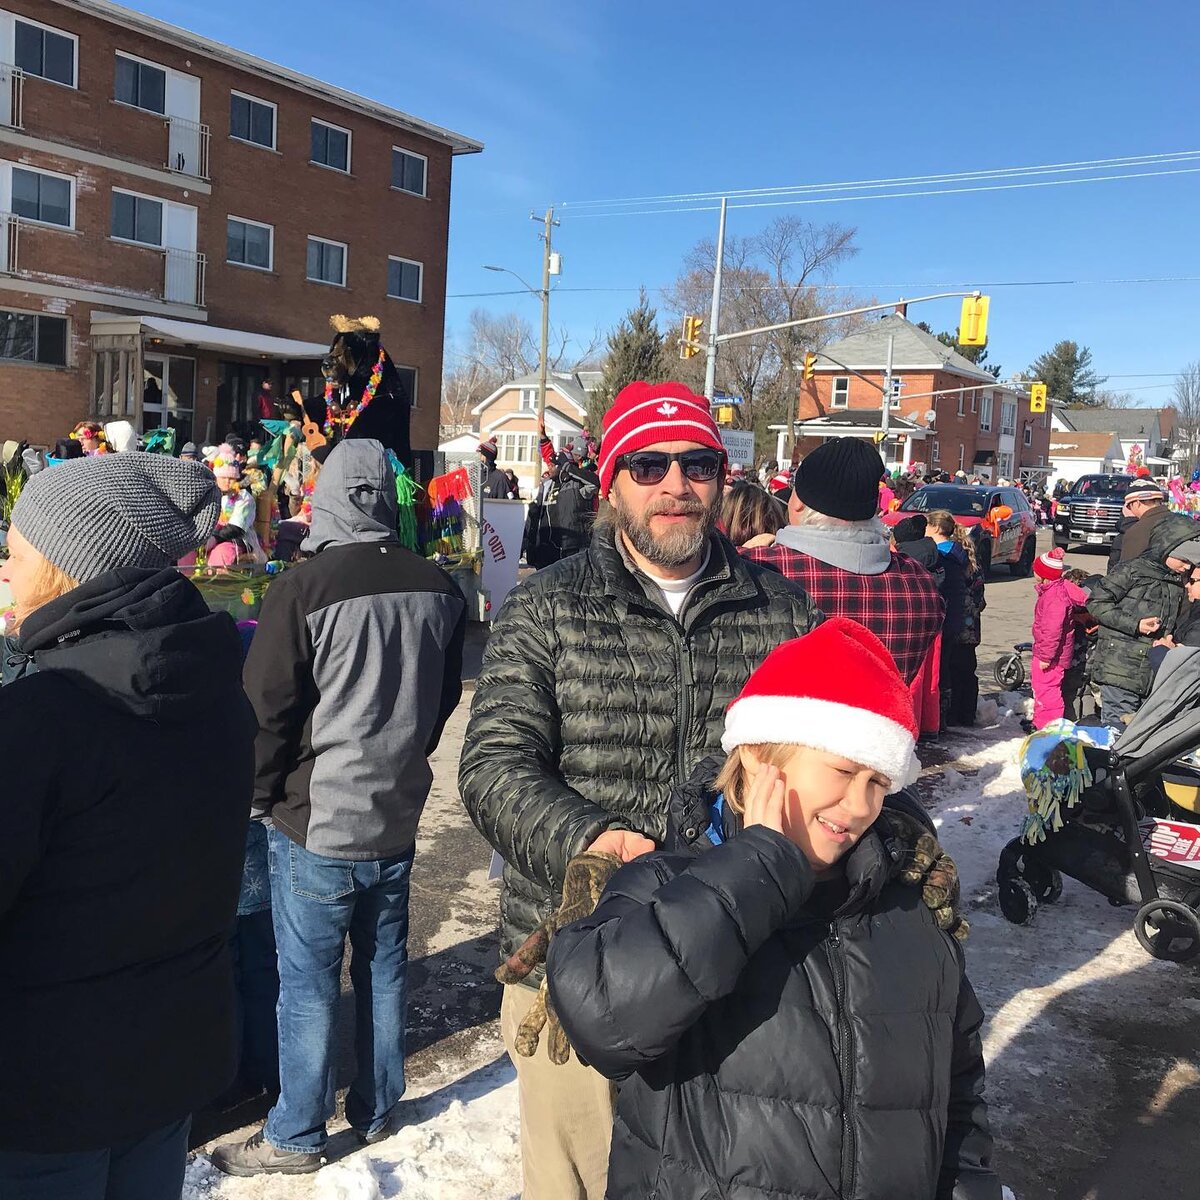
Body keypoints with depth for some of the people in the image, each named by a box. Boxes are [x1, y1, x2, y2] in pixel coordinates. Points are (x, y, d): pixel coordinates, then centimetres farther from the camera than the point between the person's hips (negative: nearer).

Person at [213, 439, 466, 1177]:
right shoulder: (439, 590, -3)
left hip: (317, 823, -5)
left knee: (309, 982, 8)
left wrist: (263, 796, 4)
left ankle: (297, 1137, 22)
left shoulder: (305, 589, -19)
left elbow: (268, 709, -12)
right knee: (383, 968, 17)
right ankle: (377, 1111, 32)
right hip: (398, 818, 5)